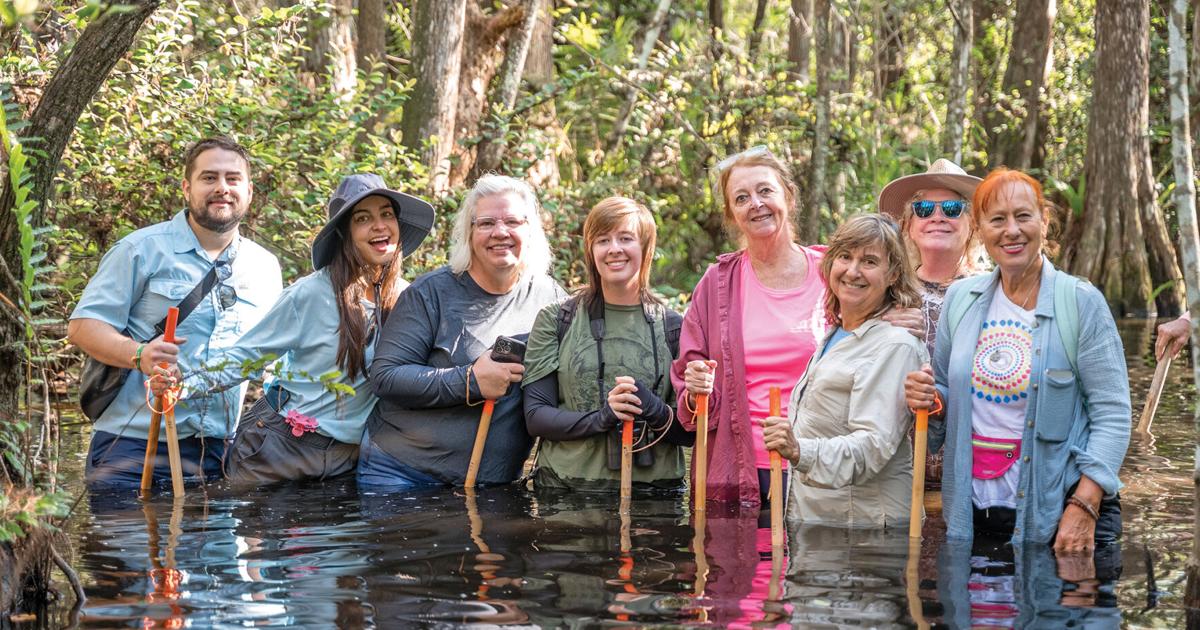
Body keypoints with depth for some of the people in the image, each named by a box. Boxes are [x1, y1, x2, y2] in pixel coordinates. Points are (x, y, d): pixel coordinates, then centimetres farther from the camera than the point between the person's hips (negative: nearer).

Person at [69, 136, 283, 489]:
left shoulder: (266, 268, 15)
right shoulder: (143, 249, -1)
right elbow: (83, 325, -6)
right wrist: (138, 354, -24)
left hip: (219, 456, 4)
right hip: (133, 447, -4)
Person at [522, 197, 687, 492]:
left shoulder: (672, 327, 7)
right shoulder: (555, 321, 5)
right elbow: (535, 417, -1)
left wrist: (656, 412, -15)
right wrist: (601, 418, -17)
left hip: (651, 487, 1)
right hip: (565, 487, 0)